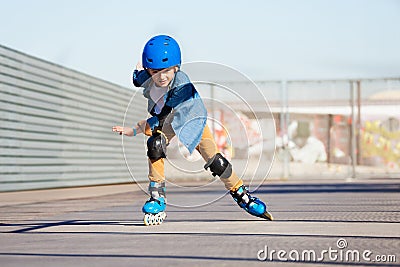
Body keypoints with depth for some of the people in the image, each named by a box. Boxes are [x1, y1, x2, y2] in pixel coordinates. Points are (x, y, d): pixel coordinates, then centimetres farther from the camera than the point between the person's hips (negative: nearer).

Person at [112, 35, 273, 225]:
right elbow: (137, 79, 10)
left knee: (215, 161, -11)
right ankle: (157, 197, -18)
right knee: (155, 145, -28)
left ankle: (241, 195, 12)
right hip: (167, 124, 3)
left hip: (192, 119, -3)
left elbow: (161, 118, -38)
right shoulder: (147, 79, -23)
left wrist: (133, 131, -38)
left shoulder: (182, 85, -38)